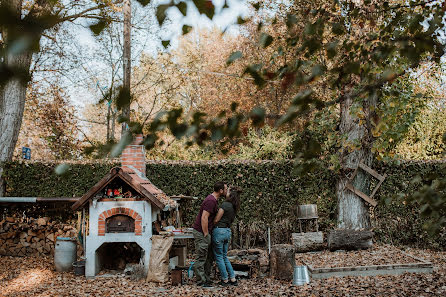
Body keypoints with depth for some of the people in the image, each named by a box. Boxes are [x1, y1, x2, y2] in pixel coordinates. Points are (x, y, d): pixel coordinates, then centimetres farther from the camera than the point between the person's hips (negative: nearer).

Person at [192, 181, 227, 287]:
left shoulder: (214, 200, 14)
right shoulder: (210, 201, -19)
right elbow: (204, 218, -25)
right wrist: (206, 234, -20)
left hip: (206, 232, 10)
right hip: (201, 232, -10)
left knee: (209, 257, 13)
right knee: (201, 258, -4)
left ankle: (207, 279, 18)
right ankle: (201, 281, 0)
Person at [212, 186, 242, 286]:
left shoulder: (225, 205, -16)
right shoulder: (234, 207, 9)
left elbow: (216, 220, -14)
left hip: (219, 230, -8)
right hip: (228, 231, 8)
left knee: (219, 257, 4)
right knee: (224, 256, 18)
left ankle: (225, 280, 10)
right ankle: (233, 279, 16)